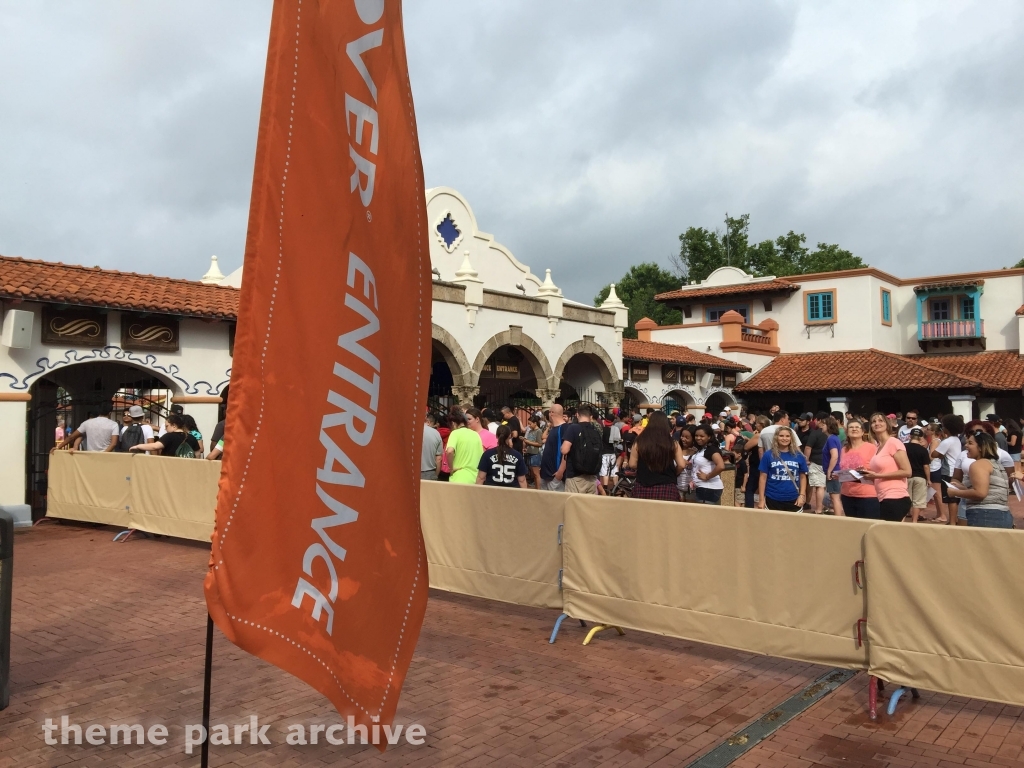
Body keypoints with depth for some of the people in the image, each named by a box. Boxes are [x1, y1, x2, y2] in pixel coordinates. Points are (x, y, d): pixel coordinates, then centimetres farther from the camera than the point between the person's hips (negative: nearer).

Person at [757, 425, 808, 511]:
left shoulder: (799, 456, 3)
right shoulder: (768, 455, -2)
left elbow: (803, 477, 10)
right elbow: (763, 477, -1)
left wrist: (802, 495, -1)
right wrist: (762, 499, -3)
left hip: (794, 500, 2)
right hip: (773, 500, -1)